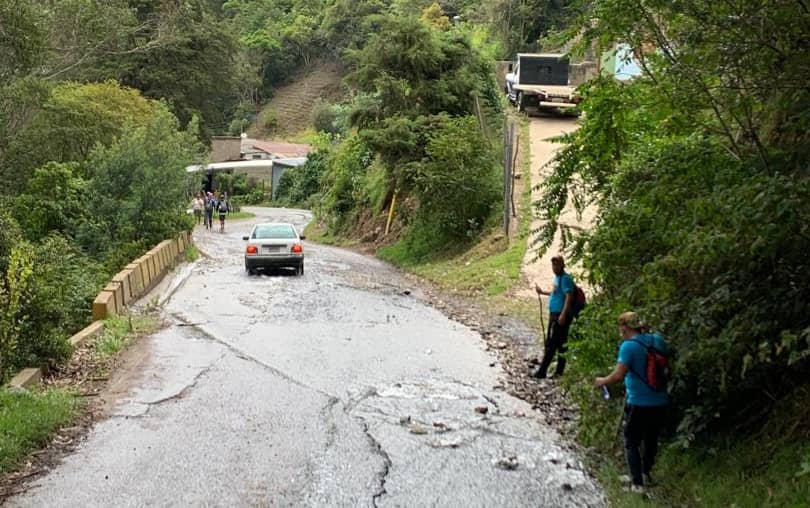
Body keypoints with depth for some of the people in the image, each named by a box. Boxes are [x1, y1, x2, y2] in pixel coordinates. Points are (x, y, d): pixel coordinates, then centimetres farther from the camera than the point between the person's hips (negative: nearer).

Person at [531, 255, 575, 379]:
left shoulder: (565, 278, -15)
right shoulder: (557, 277, 15)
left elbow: (569, 296, -24)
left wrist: (563, 315, -31)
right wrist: (542, 292, 34)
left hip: (560, 316, -10)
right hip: (554, 314, 10)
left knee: (550, 344, -7)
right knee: (561, 344, 13)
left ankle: (542, 371, -5)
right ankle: (559, 371, 19)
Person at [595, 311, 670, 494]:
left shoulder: (628, 346, -17)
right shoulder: (658, 340, 2)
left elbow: (618, 375, -23)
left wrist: (602, 381, -6)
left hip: (638, 403, -6)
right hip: (660, 402, 6)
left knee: (632, 443, 8)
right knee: (651, 439, 23)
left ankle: (638, 484, 3)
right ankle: (646, 474, 39)